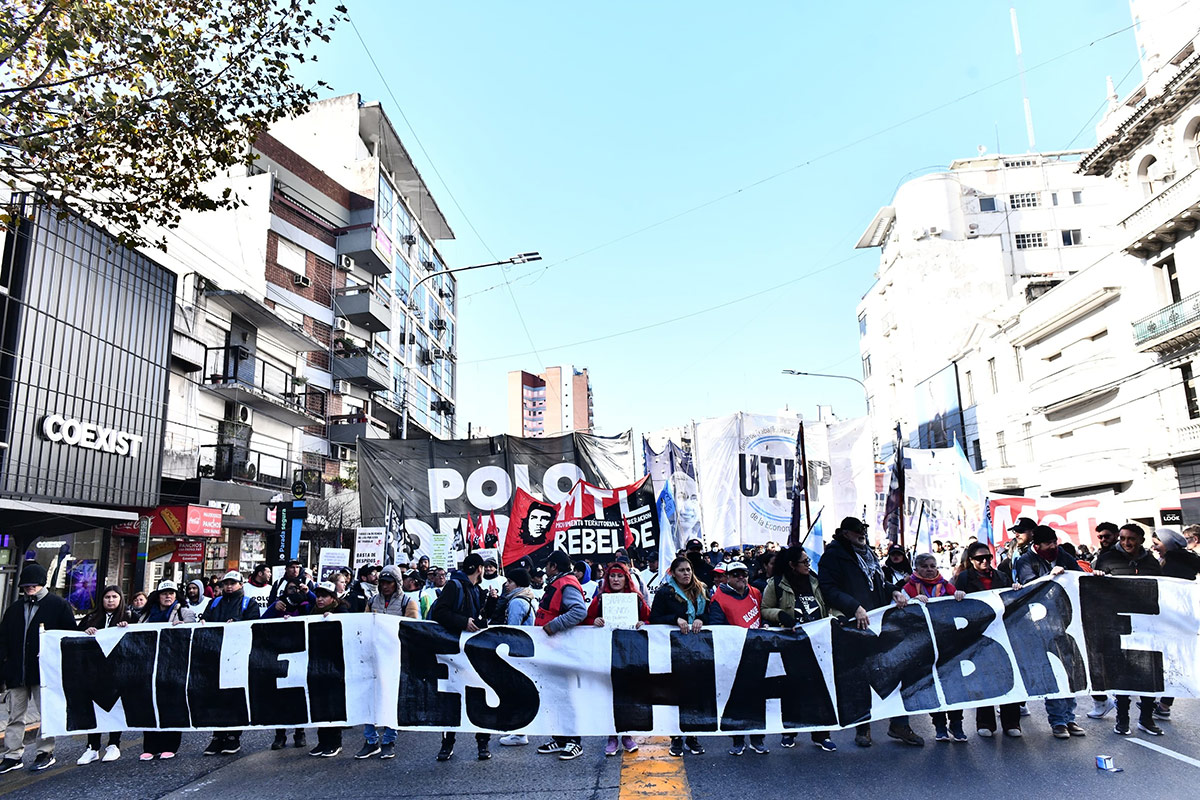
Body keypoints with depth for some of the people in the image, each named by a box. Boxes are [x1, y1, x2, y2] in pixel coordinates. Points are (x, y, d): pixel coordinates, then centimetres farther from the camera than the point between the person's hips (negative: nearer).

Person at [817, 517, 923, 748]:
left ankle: (898, 723, 17)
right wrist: (854, 607, -24)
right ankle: (862, 727, 17)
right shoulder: (834, 555, -5)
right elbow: (829, 589, -15)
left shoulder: (868, 553, 18)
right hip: (856, 625, -6)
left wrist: (894, 592, 7)